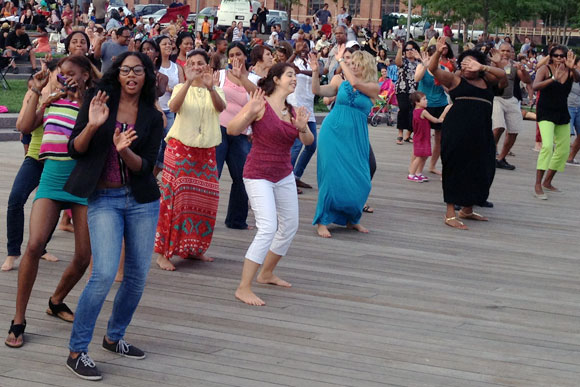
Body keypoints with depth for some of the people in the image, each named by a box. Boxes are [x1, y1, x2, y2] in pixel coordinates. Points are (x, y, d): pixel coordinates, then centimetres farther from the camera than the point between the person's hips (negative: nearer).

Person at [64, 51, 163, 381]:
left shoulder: (152, 117, 4)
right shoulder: (99, 101, 0)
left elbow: (147, 165, -3)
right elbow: (75, 150, -3)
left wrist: (125, 151, -23)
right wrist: (92, 125, -21)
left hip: (142, 199, 4)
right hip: (103, 199, -3)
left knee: (138, 275, 6)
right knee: (105, 273, -17)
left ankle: (114, 337, 29)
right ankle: (77, 352, -7)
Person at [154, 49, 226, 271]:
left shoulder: (215, 91, 8)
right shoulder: (181, 88, 4)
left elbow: (221, 107, -16)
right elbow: (173, 106, -19)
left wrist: (211, 88, -36)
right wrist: (189, 82, -32)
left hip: (206, 152, 3)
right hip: (180, 149, -3)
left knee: (204, 200, 5)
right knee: (174, 197, -9)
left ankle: (193, 248, 21)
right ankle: (163, 252, -7)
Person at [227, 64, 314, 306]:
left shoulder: (292, 111, 6)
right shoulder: (261, 104, -14)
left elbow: (308, 141, 3)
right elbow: (232, 130, -19)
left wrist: (303, 128, -19)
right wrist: (249, 113, -35)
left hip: (284, 175, 8)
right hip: (258, 175, -8)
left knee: (290, 226, 15)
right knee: (268, 228, -18)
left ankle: (266, 273, 35)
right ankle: (244, 288, -15)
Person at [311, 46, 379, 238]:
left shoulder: (373, 88, 1)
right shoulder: (340, 82, 7)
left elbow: (355, 83, -17)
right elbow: (318, 91, -2)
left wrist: (340, 60, -13)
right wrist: (315, 71, -16)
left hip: (355, 137, 0)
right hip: (333, 133, 0)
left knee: (358, 180, 1)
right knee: (331, 175, -5)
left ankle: (351, 219, 21)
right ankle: (322, 221, 2)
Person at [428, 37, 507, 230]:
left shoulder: (485, 80, 17)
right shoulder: (455, 80, 5)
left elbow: (502, 75, 3)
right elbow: (433, 69, -6)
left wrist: (482, 67, -11)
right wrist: (438, 52, -25)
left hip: (481, 132, 5)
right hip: (457, 131, -5)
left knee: (479, 170, 12)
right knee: (456, 170, -4)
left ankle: (467, 209, 29)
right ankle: (450, 214, 0)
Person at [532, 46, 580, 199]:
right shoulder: (545, 69, -10)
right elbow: (535, 86, -26)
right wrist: (554, 78, -41)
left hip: (562, 114, 6)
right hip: (546, 113, -6)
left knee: (564, 151, 12)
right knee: (547, 146, -24)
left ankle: (547, 182, 29)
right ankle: (538, 185, -20)